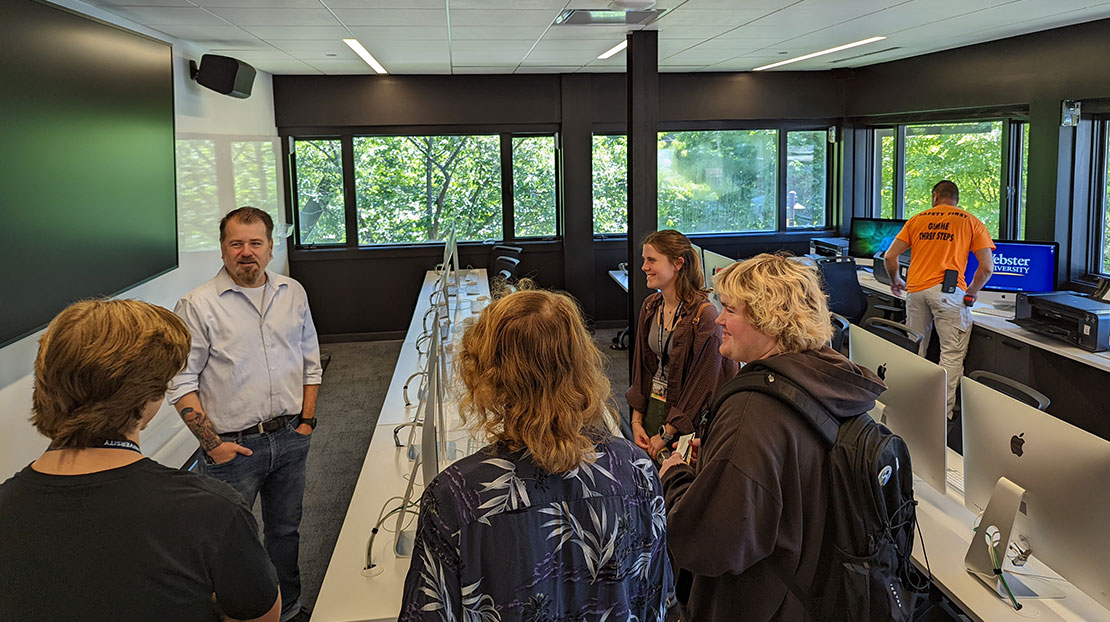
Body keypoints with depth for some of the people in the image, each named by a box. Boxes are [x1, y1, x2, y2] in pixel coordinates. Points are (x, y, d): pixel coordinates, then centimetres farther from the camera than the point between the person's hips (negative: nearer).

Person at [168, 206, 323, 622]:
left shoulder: (293, 293, 6)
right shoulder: (198, 306, -10)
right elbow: (181, 382, -9)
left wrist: (306, 420, 7)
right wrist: (212, 443, -13)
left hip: (290, 439, 5)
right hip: (233, 445, -4)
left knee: (286, 530, 18)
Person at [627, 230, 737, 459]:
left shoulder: (704, 315, -20)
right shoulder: (650, 306, 2)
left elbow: (703, 383, -18)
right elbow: (641, 367, 8)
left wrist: (666, 434, -14)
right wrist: (636, 420, 2)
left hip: (686, 415, -6)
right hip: (653, 406, 6)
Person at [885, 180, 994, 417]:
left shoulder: (916, 220, 16)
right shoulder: (971, 223, 10)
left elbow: (890, 257, 12)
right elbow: (987, 267, 2)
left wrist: (896, 280, 29)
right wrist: (972, 291, 18)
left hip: (915, 290, 4)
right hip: (948, 291, -3)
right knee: (952, 353, 0)